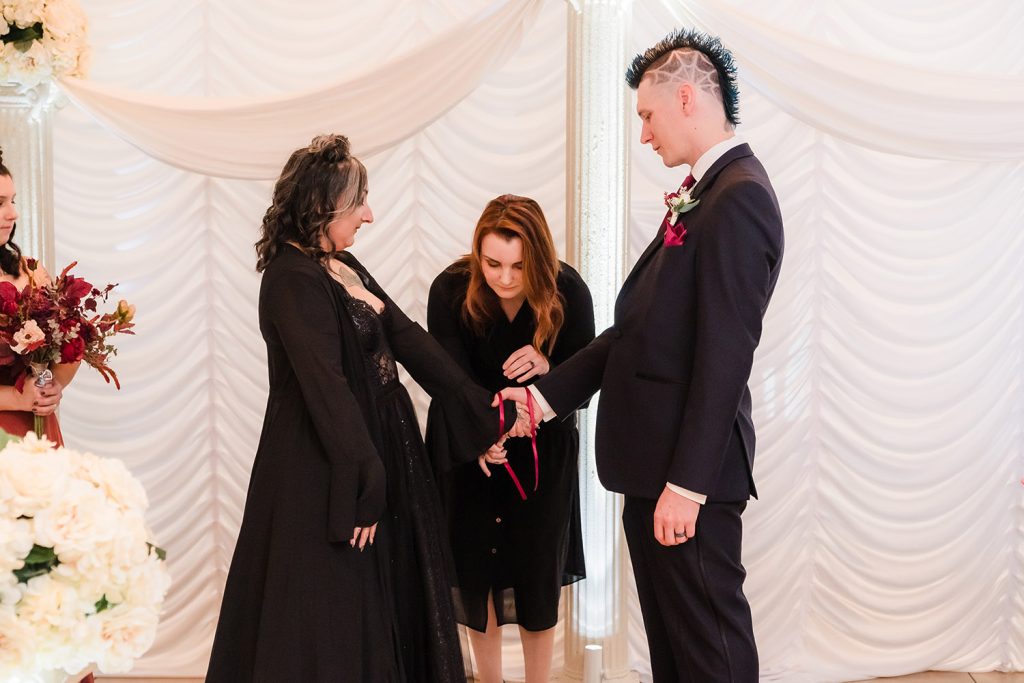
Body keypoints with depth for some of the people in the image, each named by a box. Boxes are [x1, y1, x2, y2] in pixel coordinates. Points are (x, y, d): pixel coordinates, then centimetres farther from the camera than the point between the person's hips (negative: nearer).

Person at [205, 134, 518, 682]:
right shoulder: (294, 280, -19)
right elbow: (326, 387, -23)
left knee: (384, 599, 16)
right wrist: (361, 486, -22)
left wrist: (482, 409, 7)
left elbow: (407, 339, 8)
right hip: (325, 474, -9)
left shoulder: (343, 267, 9)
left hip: (374, 454, 9)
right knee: (332, 618, 2)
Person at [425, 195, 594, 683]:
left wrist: (548, 367, -35)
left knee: (539, 568, 0)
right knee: (476, 562, 4)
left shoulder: (568, 291, -20)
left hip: (543, 446, 0)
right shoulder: (450, 290, -22)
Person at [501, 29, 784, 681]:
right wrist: (547, 393, 14)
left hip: (690, 469, -9)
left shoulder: (739, 197, -16)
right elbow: (642, 327, 16)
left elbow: (725, 354, -21)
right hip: (657, 462, 9)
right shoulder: (704, 195, 15)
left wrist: (686, 484, -21)